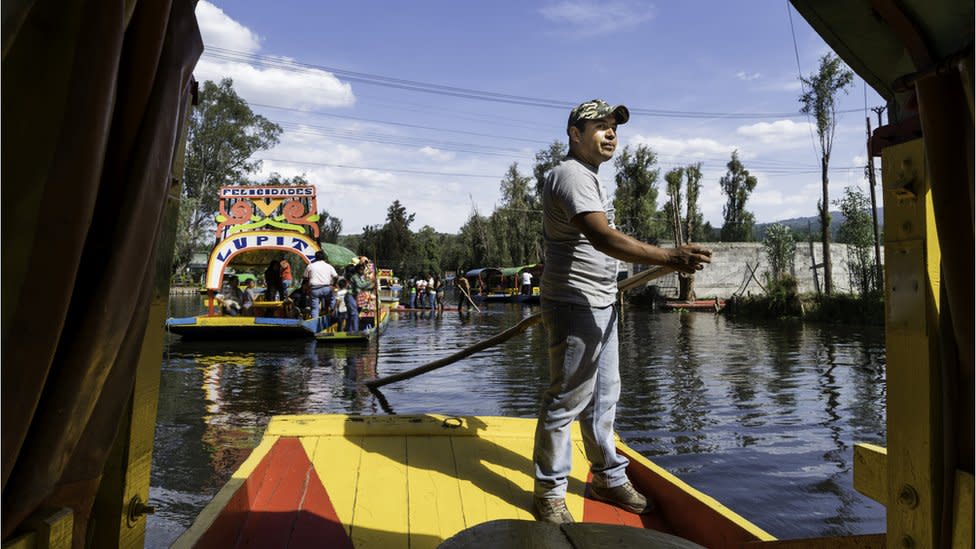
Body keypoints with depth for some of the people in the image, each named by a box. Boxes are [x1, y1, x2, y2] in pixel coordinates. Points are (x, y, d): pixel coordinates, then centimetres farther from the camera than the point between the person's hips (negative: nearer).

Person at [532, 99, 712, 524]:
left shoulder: (588, 178, 19)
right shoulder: (571, 175, -17)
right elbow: (603, 238, -33)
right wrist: (669, 258, -43)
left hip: (600, 306, 11)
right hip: (575, 307, -11)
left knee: (603, 395, 17)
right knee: (565, 401, -2)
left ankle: (608, 478, 32)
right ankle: (549, 493, 13)